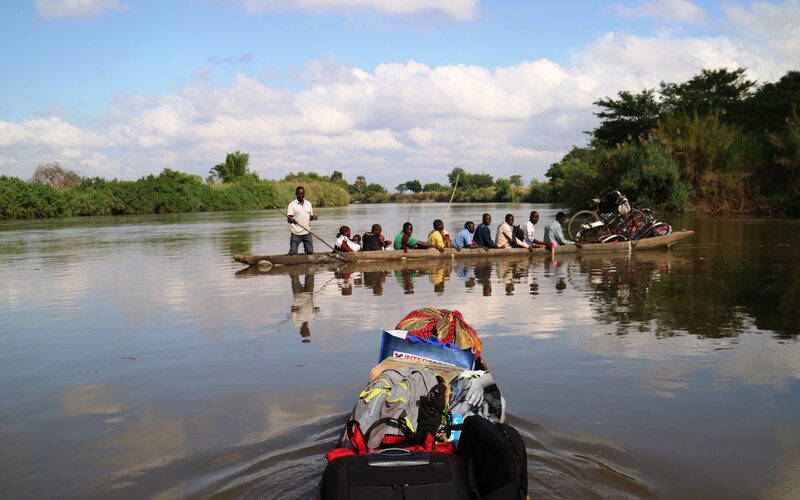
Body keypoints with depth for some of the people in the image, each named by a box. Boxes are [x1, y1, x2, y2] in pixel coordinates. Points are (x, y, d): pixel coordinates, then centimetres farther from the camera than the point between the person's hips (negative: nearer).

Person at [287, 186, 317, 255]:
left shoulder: (309, 204, 9)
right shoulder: (292, 205, -6)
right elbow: (288, 219, -13)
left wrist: (313, 217, -9)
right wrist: (291, 220, -37)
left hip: (307, 232, 4)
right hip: (296, 233, -4)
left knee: (310, 252, 9)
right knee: (293, 252, -5)